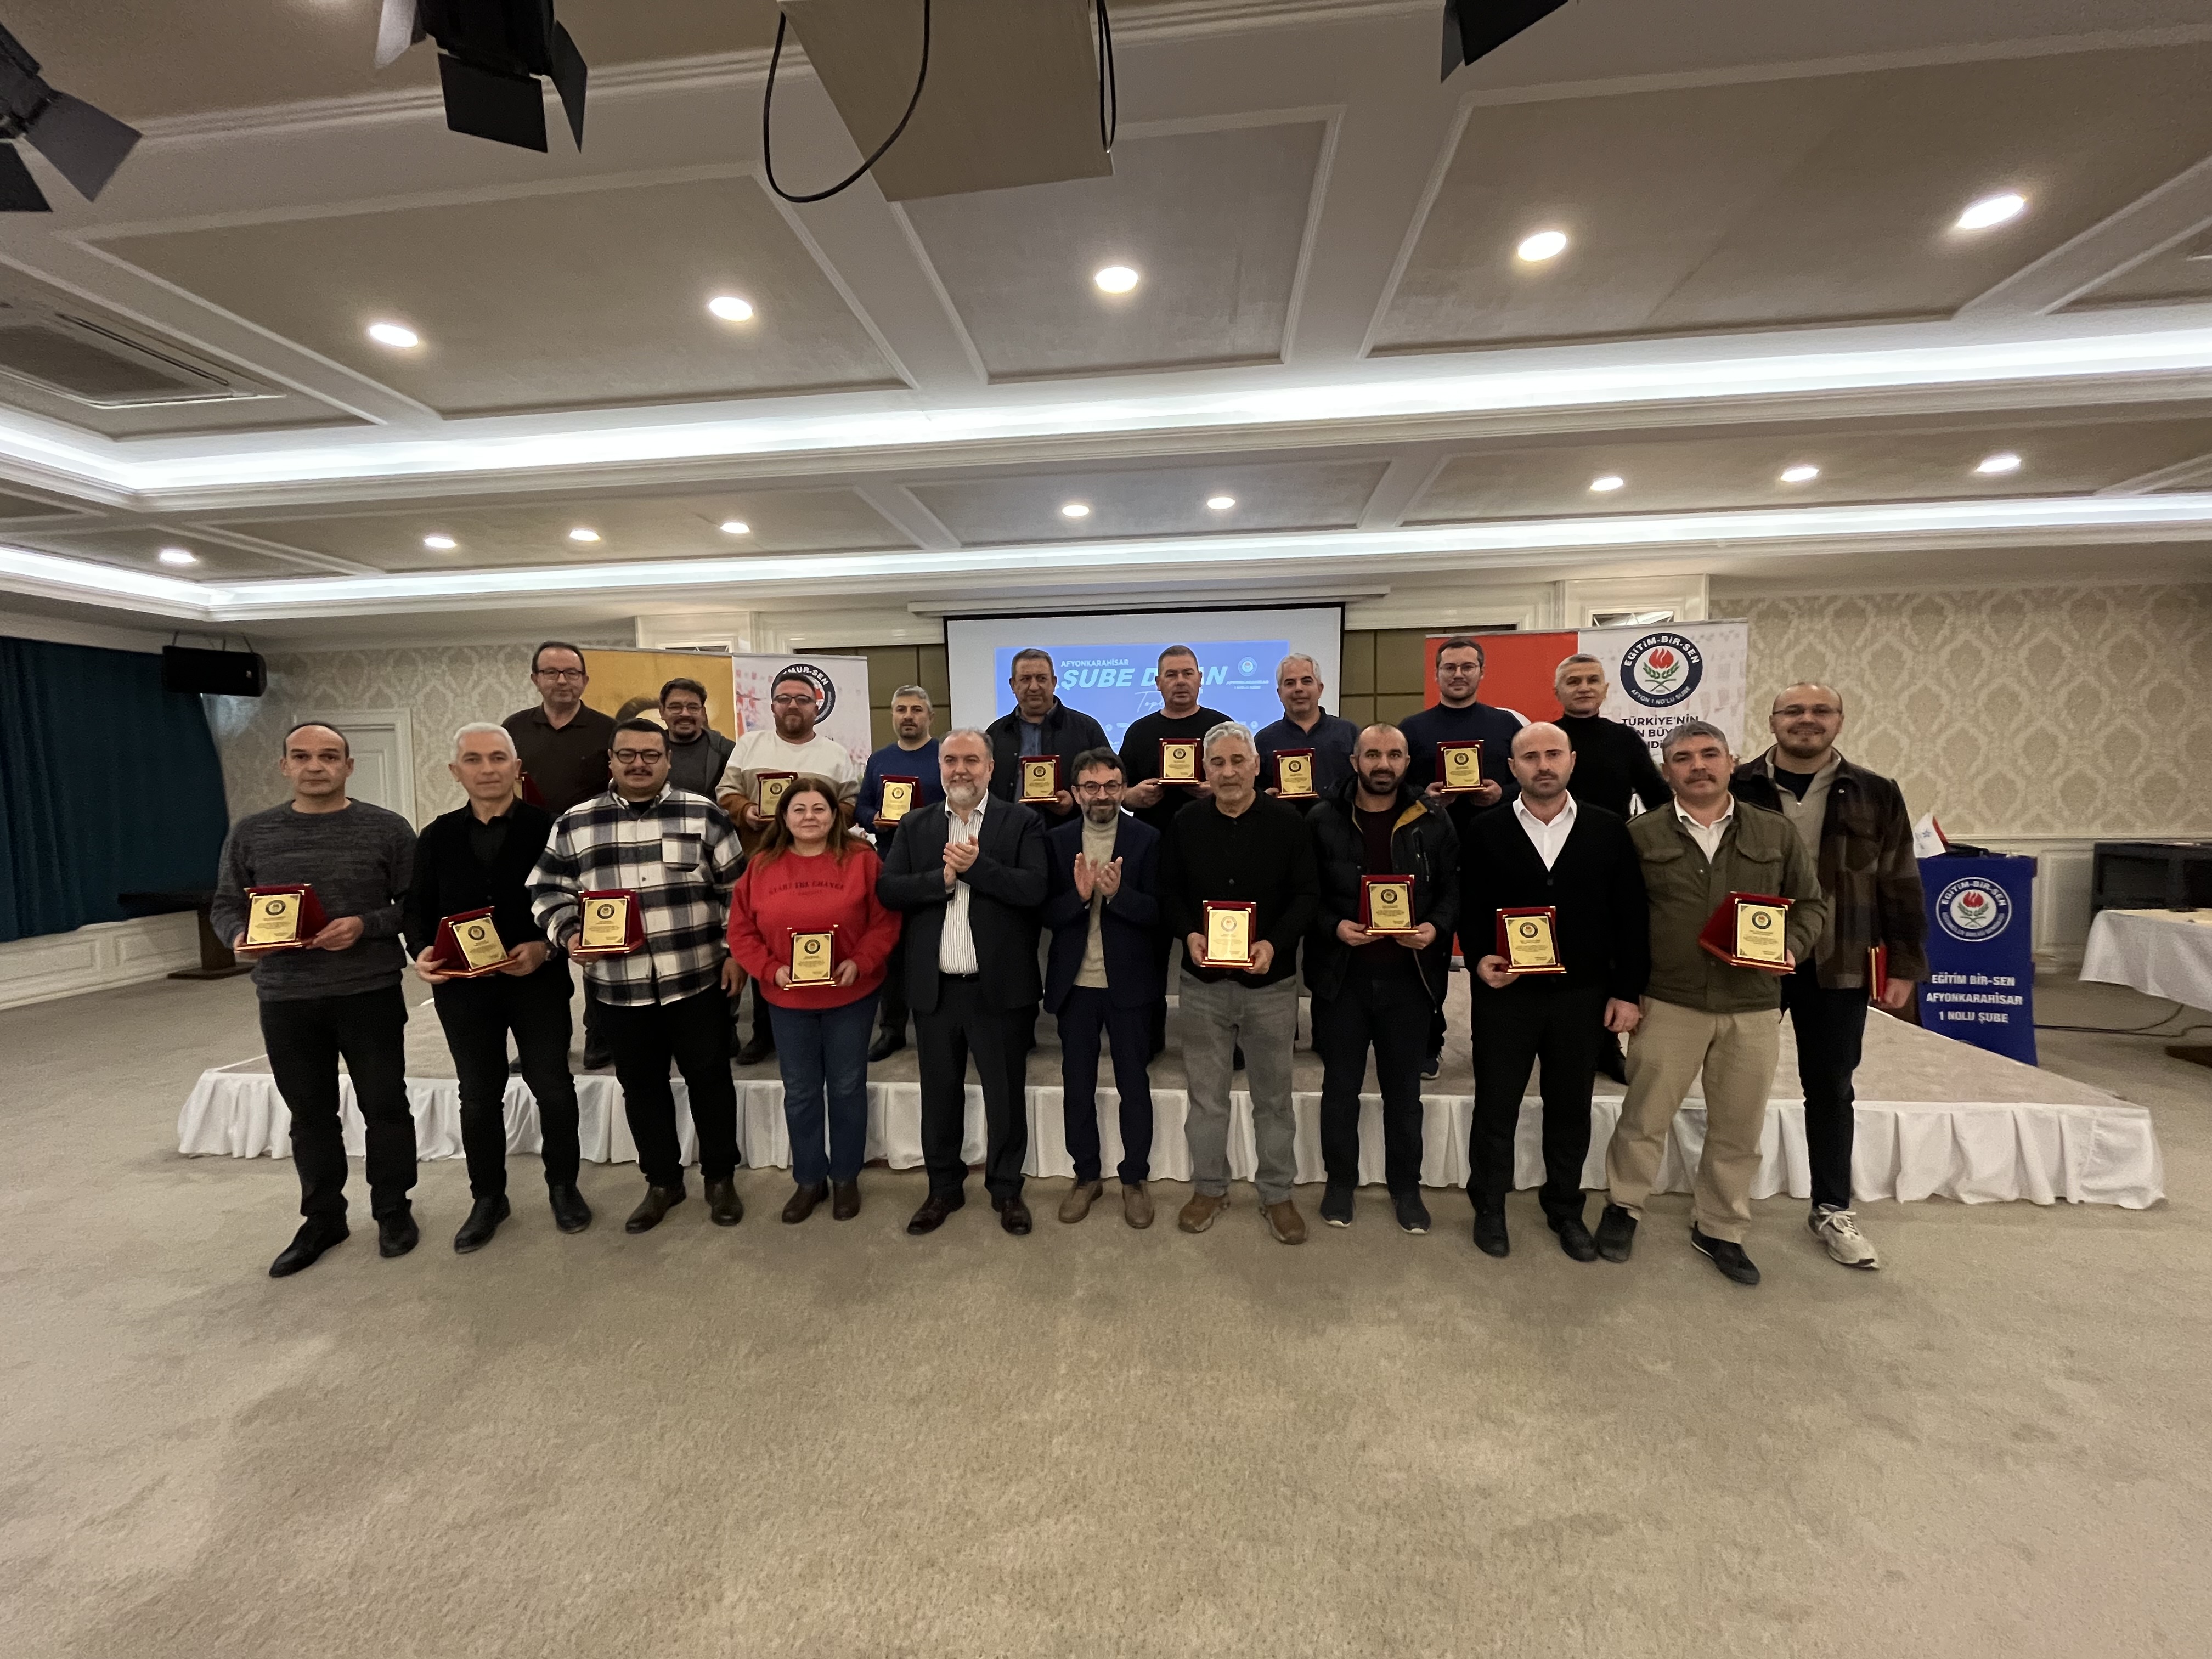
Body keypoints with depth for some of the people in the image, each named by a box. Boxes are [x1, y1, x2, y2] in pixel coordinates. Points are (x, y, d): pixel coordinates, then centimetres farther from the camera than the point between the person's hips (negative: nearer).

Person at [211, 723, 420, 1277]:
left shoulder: (387, 828, -2)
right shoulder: (250, 833, 6)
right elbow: (224, 906, 10)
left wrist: (366, 925, -19)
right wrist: (241, 935, -11)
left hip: (370, 993, -2)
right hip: (285, 998, 3)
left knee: (384, 1105, 7)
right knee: (310, 1113, 14)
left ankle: (393, 1209, 24)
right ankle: (323, 1218, 30)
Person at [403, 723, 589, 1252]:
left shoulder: (548, 828, -6)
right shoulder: (436, 837, 6)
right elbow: (417, 908, 9)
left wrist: (546, 948, -22)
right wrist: (422, 951, -9)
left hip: (538, 983, -3)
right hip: (463, 987, 3)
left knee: (553, 1088, 7)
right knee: (479, 1097, 15)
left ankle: (563, 1187, 27)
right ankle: (487, 1198, 32)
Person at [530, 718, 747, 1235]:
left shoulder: (702, 814, -1)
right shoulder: (574, 824, 4)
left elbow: (736, 889, 0)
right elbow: (547, 889, 10)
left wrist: (734, 951, -4)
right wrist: (568, 933, -8)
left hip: (696, 979, -2)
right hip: (620, 987, 2)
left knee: (709, 1080, 8)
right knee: (641, 1086, 14)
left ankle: (720, 1178, 26)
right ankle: (662, 1181, 32)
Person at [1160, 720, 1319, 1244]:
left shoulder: (1288, 823, -5)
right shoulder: (1185, 824, 1)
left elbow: (1305, 895, -4)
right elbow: (1169, 891, 6)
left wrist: (1274, 943, -20)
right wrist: (1189, 934, -12)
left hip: (1270, 981, -1)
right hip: (1203, 980, 2)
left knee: (1273, 1095, 12)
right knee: (1206, 1093, 13)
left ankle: (1277, 1193, 29)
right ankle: (1209, 1187, 31)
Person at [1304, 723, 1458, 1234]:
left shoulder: (1433, 822, 1)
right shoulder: (1322, 820, -3)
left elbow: (1453, 888, 4)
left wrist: (1437, 928, -13)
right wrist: (1334, 926, -17)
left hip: (1408, 975, 1)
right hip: (1341, 975, -1)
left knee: (1404, 1090, 14)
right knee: (1341, 1088, 12)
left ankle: (1406, 1186, 32)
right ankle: (1340, 1181, 30)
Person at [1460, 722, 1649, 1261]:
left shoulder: (1609, 829, 1)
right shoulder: (1485, 831, -1)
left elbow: (1631, 916, 2)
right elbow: (1470, 910, -2)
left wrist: (1627, 991, -1)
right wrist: (1480, 958, -19)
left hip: (1583, 995, 1)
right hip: (1504, 992, -1)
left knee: (1571, 1110, 15)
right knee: (1495, 1106, 9)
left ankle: (1565, 1208, 35)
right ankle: (1489, 1207, 29)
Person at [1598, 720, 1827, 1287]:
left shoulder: (1776, 832, 4)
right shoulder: (1640, 837, -1)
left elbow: (1811, 904, 11)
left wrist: (1790, 946, -8)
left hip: (1753, 1008, 2)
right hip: (1668, 1004, -2)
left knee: (1738, 1128, 13)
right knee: (1644, 1116, 7)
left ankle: (1720, 1229, 32)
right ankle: (1623, 1207, 29)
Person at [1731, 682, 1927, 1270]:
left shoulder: (1875, 795, 1)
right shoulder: (1737, 789, -5)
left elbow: (1899, 887, 5)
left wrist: (1905, 966, 2)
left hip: (1836, 967, 2)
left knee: (1831, 1088, 12)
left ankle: (1832, 1209, 28)